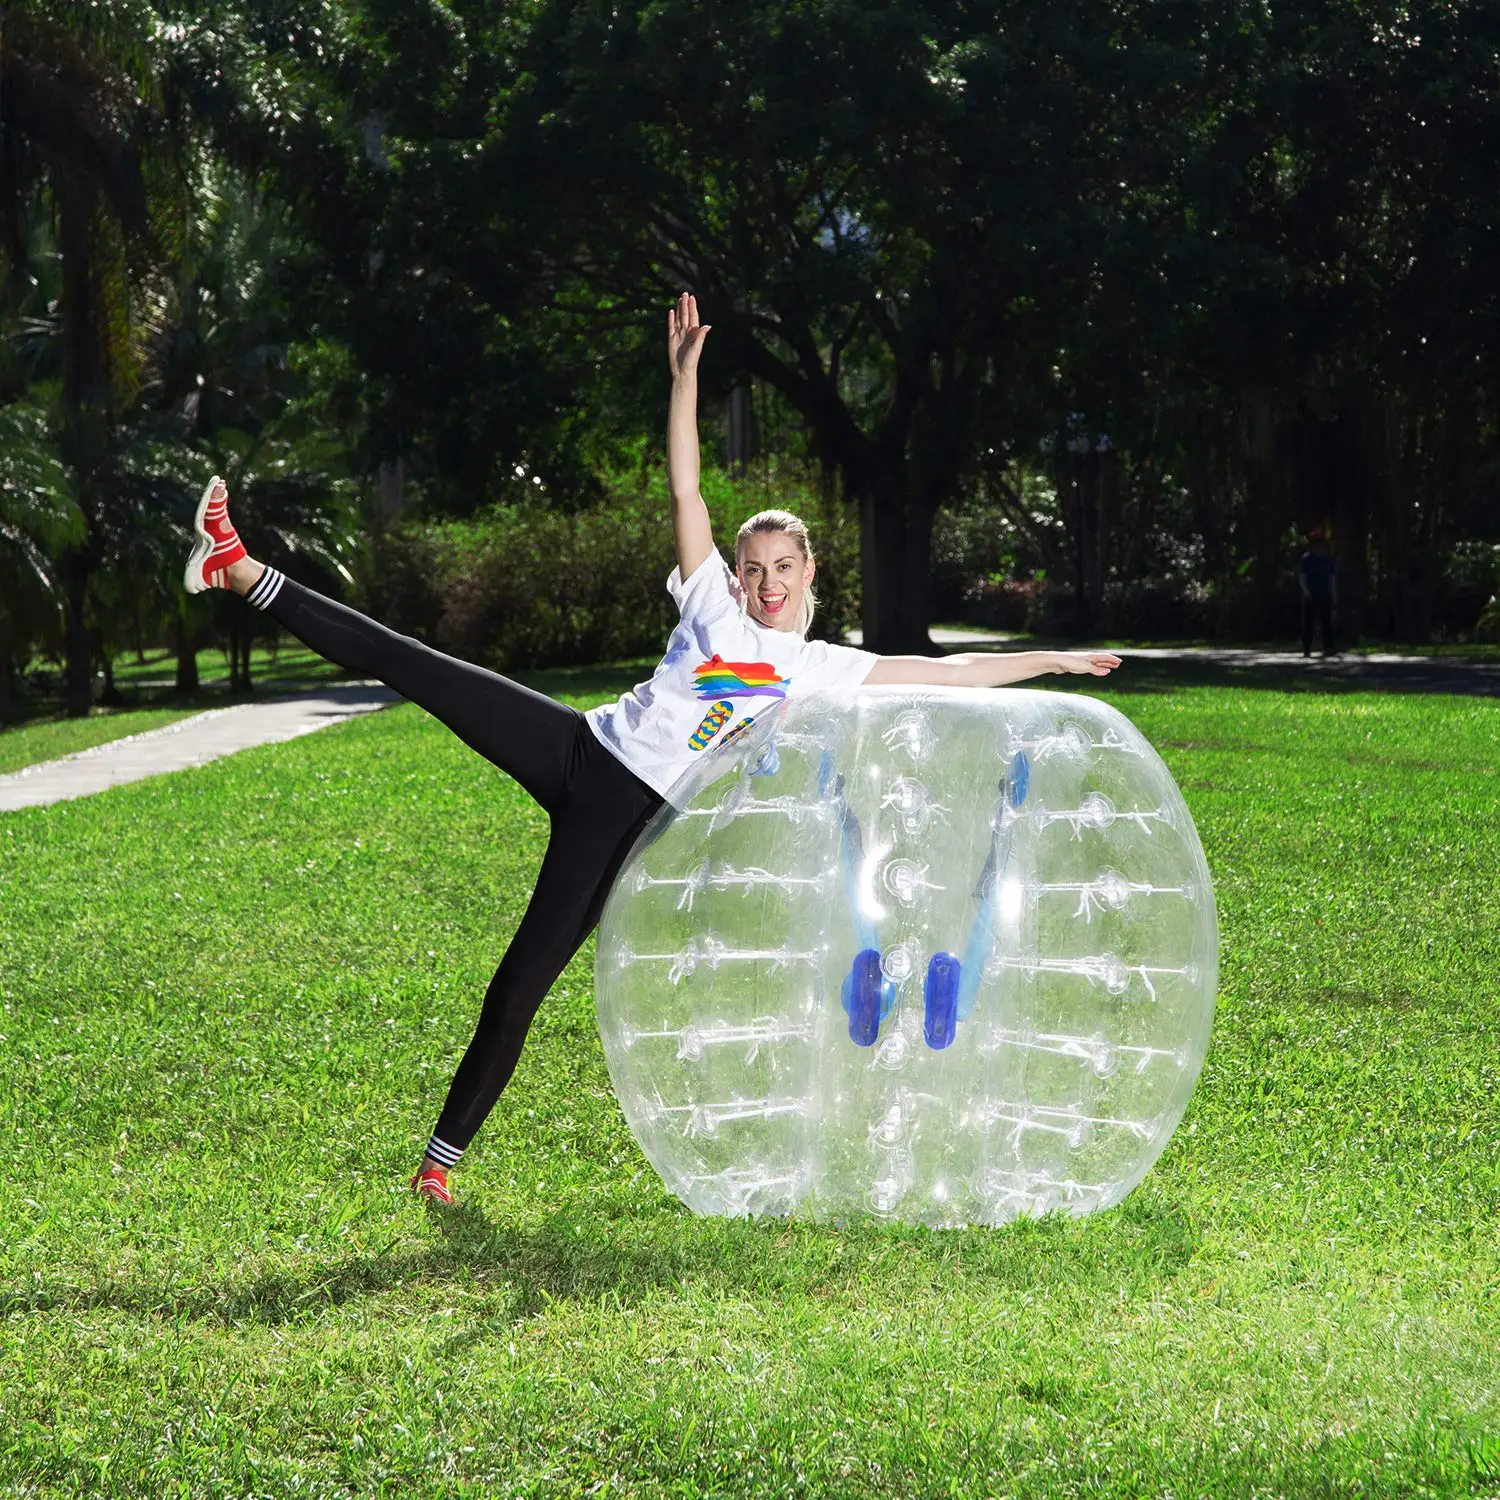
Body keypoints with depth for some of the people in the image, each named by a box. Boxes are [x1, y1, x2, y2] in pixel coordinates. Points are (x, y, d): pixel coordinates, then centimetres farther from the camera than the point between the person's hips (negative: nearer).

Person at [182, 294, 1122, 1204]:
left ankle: (445, 1155, 5)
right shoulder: (714, 606, 8)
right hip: (577, 747, 1)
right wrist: (686, 372, -6)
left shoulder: (827, 672, 9)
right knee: (407, 665, -14)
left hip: (631, 816, -1)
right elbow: (685, 488, 2)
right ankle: (243, 573, -13)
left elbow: (945, 673, 11)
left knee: (525, 981, -6)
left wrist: (1049, 662, 7)